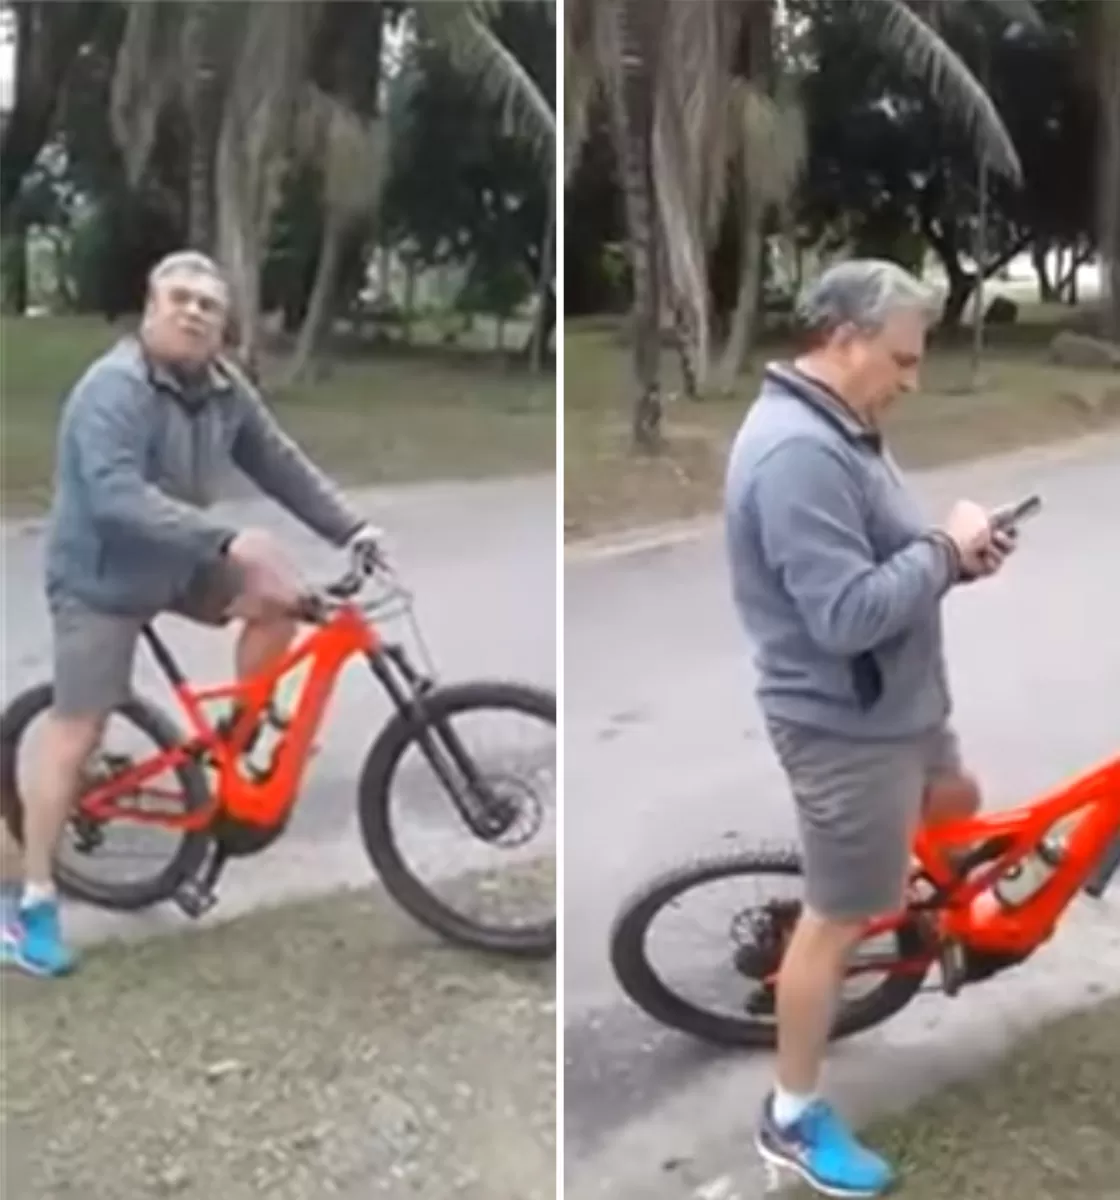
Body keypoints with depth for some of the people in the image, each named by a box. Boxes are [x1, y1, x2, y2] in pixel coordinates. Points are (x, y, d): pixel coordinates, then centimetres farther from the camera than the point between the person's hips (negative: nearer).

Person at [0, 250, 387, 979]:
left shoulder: (225, 388, -3)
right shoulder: (114, 388, -26)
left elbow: (283, 465, 1)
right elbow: (120, 499, -36)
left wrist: (352, 529, -8)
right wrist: (227, 539, -43)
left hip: (177, 565, 7)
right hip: (101, 578, -7)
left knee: (281, 594, -6)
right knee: (75, 737, -6)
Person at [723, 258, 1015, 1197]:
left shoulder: (840, 430, 8)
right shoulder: (796, 453, -27)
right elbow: (848, 613, -31)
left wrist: (954, 555, -1)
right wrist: (944, 547, -19)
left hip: (896, 703, 10)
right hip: (844, 724, -10)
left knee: (958, 809, 29)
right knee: (837, 919, 2)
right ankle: (794, 1119, 18)